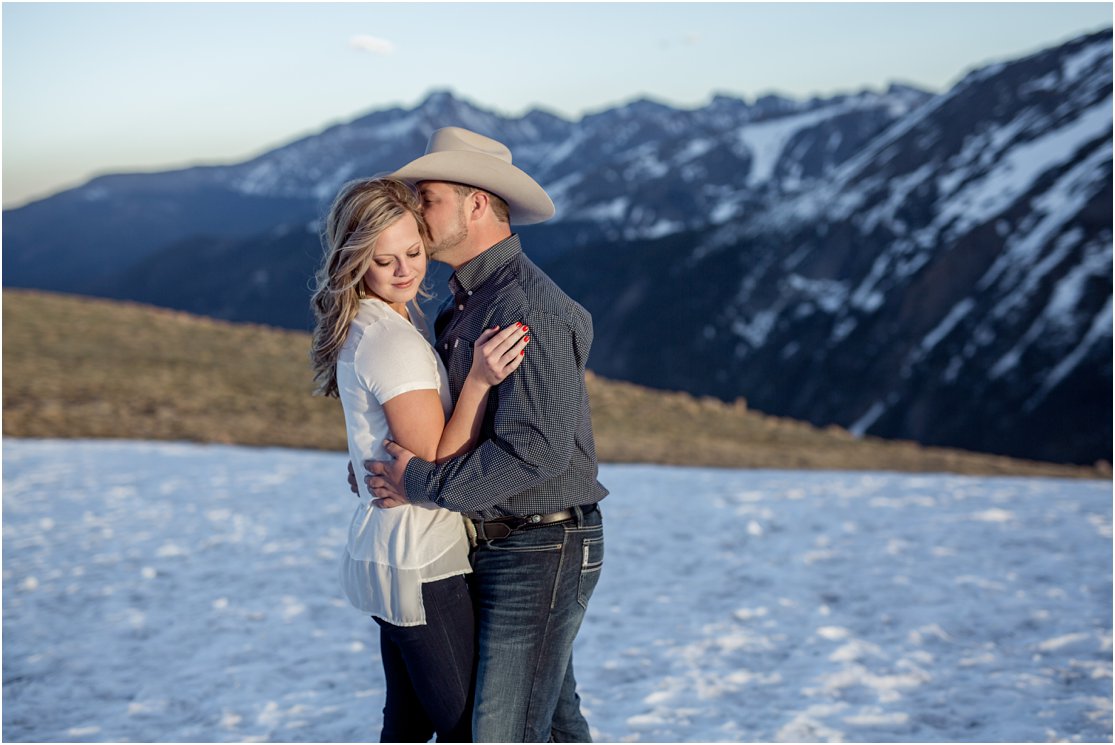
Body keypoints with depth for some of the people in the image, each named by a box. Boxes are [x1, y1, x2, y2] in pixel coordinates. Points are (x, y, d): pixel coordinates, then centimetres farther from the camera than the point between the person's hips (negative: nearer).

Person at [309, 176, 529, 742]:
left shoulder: (363, 327, 8)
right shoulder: (392, 341, -22)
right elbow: (440, 470, -21)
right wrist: (480, 379, -28)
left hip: (380, 552, 10)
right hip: (421, 566, -10)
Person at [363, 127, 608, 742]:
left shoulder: (529, 307, -20)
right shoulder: (465, 304, 12)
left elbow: (538, 448, -29)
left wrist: (422, 484, -21)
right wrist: (387, 457, 7)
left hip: (540, 552, -10)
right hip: (495, 546, 10)